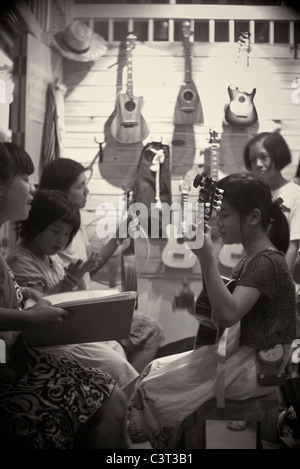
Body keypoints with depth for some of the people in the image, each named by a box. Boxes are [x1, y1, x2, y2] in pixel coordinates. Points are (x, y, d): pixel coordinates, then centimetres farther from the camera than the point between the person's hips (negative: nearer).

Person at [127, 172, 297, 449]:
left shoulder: (267, 262, -20)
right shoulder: (251, 259, 10)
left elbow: (227, 315, -32)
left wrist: (206, 258, -35)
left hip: (258, 367, -9)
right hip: (241, 351, 10)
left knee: (153, 390, -13)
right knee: (155, 370, 3)